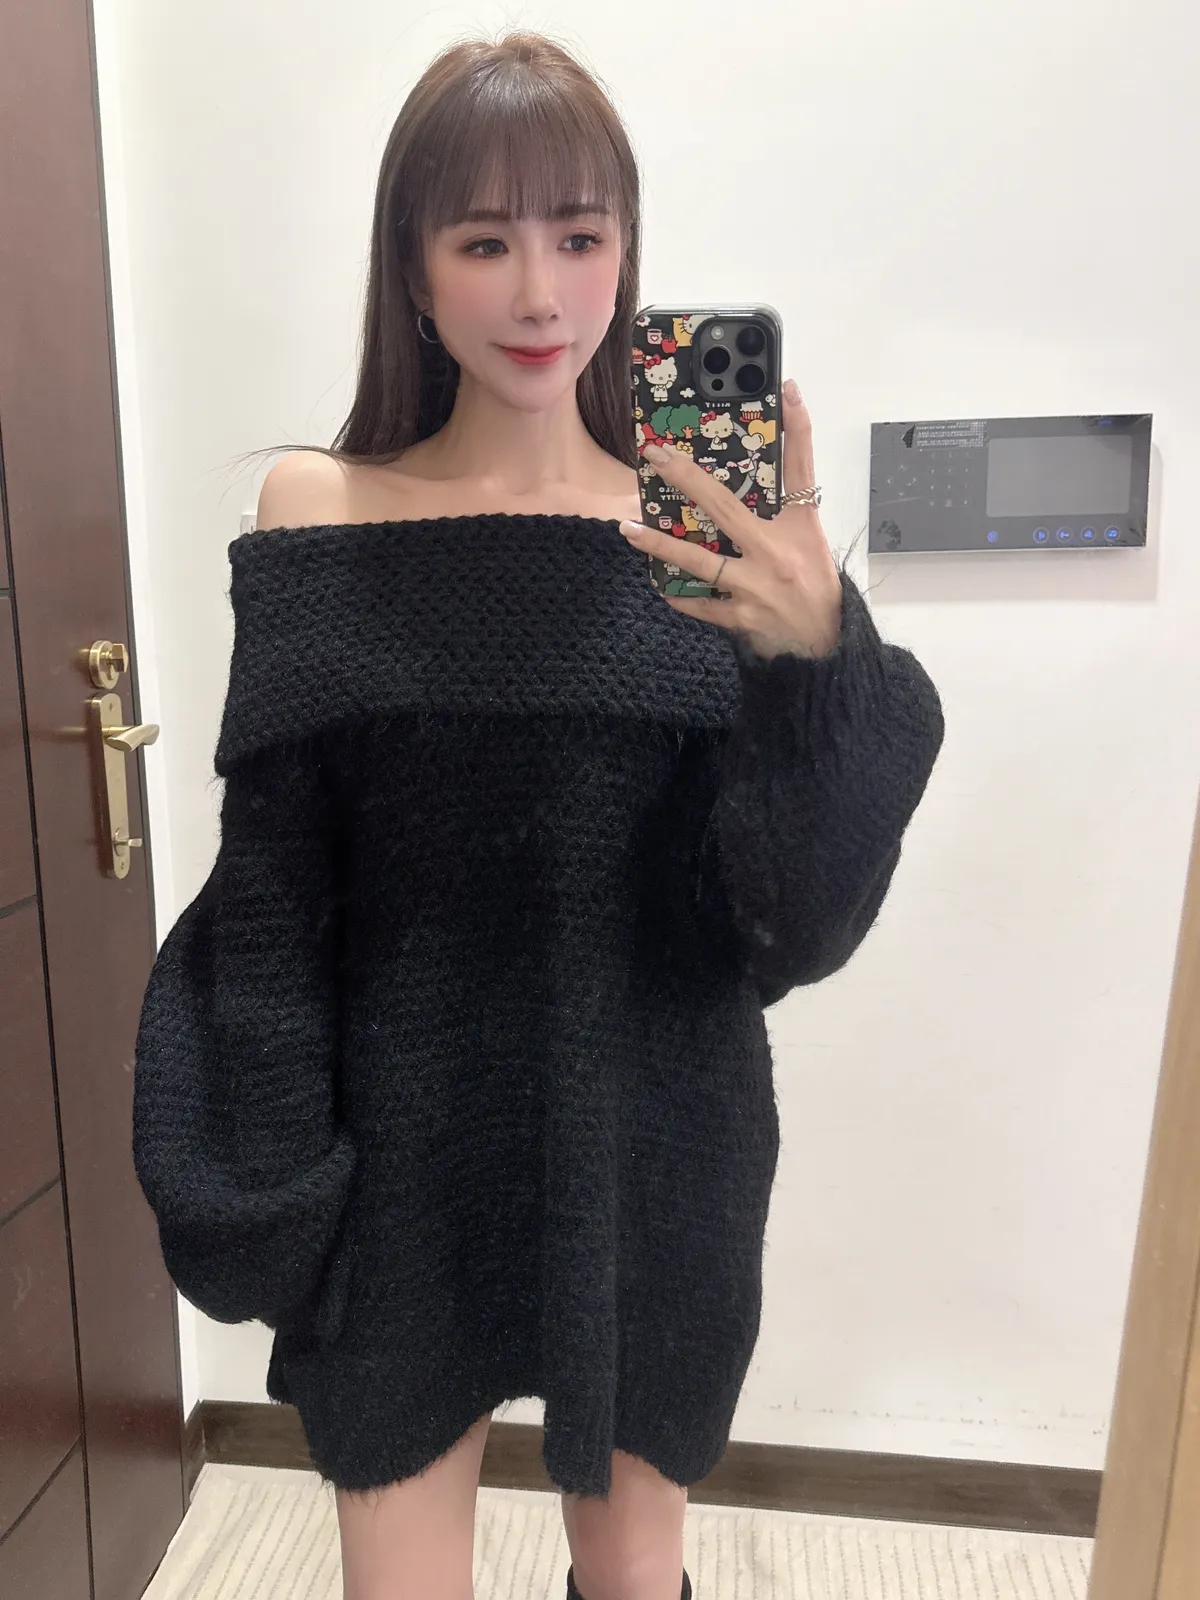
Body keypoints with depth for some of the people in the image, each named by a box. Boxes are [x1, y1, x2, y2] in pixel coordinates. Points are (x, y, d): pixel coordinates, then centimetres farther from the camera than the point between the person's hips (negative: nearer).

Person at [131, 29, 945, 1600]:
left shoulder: (715, 540, -4)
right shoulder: (317, 516, -5)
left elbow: (793, 931, -10)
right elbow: (265, 911, -3)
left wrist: (817, 660, -26)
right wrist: (272, 1202, -3)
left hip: (650, 1161, 1)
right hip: (399, 1160, 0)